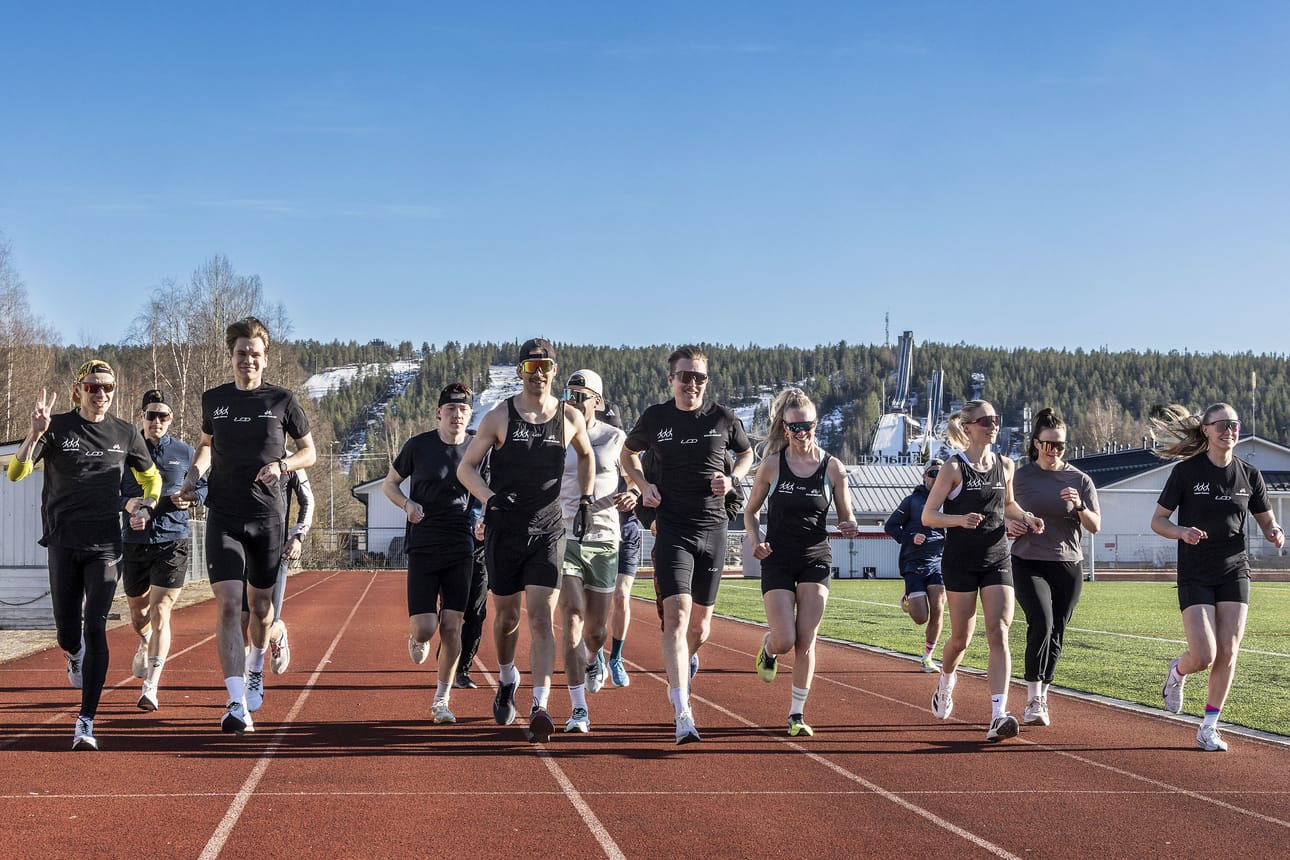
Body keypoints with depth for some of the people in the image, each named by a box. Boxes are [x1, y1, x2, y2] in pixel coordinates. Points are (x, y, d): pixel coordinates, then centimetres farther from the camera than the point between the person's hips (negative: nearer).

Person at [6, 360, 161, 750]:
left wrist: (144, 509, 2)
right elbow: (16, 472, -12)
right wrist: (36, 432, -27)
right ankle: (76, 655, 48)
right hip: (63, 545, 0)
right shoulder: (58, 428, -1)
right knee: (67, 635, 7)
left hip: (105, 546, 0)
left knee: (95, 627, -13)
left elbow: (151, 478, 21)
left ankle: (86, 723, -11)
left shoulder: (125, 433, 6)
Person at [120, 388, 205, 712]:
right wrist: (126, 504, -15)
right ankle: (145, 645, 53)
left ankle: (151, 687, -11)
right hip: (134, 542, 2)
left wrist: (191, 498, -9)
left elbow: (204, 486, 14)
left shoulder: (185, 452, 4)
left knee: (160, 612, -12)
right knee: (138, 612, 16)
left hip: (173, 542, -2)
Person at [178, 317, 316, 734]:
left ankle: (255, 669, 44)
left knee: (260, 605, 12)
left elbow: (309, 452, 8)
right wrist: (193, 476, 6)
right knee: (228, 606, -14)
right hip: (224, 517, 0)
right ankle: (237, 704, -18)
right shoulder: (213, 399, 7)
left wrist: (281, 465, -11)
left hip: (269, 518, 0)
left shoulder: (281, 400, 1)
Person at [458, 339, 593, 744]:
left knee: (541, 616, -13)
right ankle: (507, 681, 39)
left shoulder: (570, 418, 3)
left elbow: (586, 455, 23)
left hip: (548, 532, 0)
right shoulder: (500, 416, -2)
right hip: (504, 531, 0)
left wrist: (585, 499, 13)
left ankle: (539, 708, -18)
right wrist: (489, 498, -19)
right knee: (507, 616, 11)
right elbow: (465, 467, -1)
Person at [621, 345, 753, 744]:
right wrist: (643, 485, 1)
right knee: (677, 616, -17)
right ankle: (683, 713, -21)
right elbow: (628, 453, 20)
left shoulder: (723, 418, 2)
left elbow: (746, 453, 20)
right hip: (672, 529, -2)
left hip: (713, 529, 2)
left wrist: (732, 478, -1)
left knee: (700, 625, 9)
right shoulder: (654, 418, 1)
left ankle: (686, 660, 47)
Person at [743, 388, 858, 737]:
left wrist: (848, 527, -18)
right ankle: (767, 648, 30)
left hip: (816, 559, 0)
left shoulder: (833, 468, -4)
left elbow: (846, 519, 5)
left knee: (805, 643, -4)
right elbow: (750, 512, 6)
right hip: (777, 561, 0)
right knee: (785, 641, -8)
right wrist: (755, 541, -12)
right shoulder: (771, 465, -5)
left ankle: (797, 714, 7)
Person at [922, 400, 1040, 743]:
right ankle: (946, 683, 41)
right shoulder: (953, 468, -7)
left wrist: (1026, 517, 4)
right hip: (960, 562, -3)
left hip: (997, 560, 3)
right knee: (961, 637, 7)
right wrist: (960, 519, -26)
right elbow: (928, 515, -8)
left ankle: (998, 715, -18)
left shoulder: (1005, 465, 7)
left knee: (999, 633, -12)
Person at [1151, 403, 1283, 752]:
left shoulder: (1249, 475, 4)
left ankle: (1208, 729, 9)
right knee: (1203, 657, -12)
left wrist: (1275, 534, -8)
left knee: (1228, 653, -3)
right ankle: (1177, 671, 25)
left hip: (1234, 572, 3)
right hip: (1195, 575, -3)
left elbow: (1267, 520, 15)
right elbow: (1157, 521, -2)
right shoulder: (1186, 472, -5)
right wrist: (1182, 532, -23)